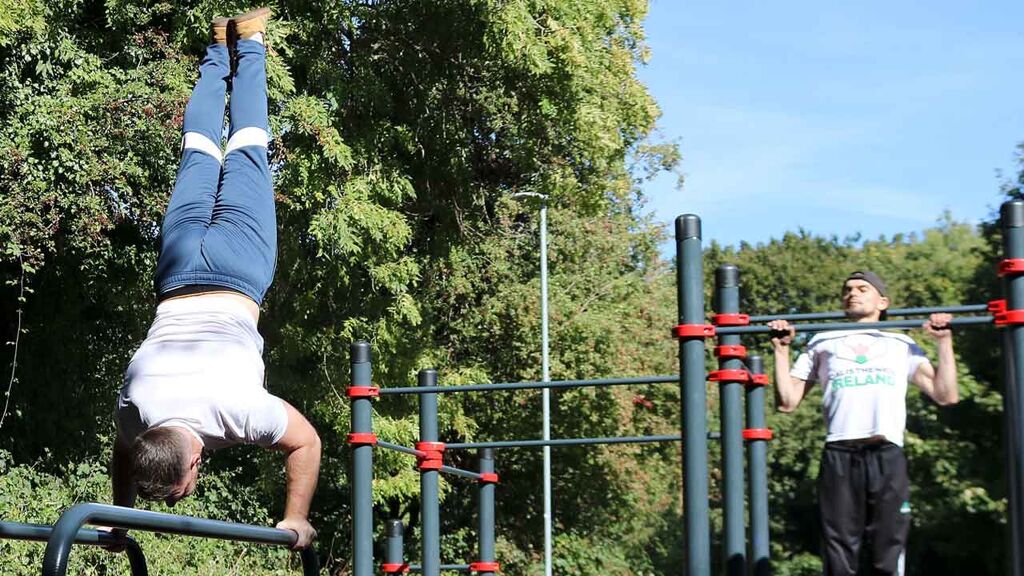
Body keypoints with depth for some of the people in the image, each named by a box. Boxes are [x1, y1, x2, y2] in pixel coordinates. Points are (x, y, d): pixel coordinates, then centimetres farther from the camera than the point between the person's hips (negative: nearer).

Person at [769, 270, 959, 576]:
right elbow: (787, 401, 16)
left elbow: (946, 395, 12)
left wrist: (944, 341, 10)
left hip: (887, 456, 0)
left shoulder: (901, 344, 21)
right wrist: (781, 348, 12)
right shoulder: (823, 343, 22)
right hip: (839, 456, 0)